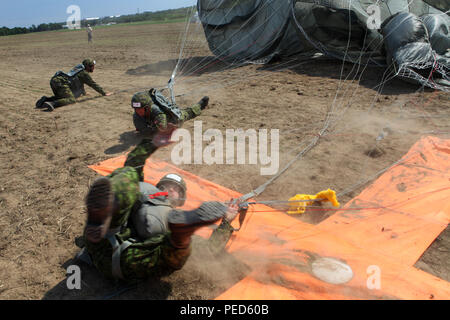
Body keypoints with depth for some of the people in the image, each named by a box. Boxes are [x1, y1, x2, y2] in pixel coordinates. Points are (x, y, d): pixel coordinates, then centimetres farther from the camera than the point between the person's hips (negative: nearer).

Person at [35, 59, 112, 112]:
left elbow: (80, 82, 46)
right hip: (61, 83, -9)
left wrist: (84, 92, 59)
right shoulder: (85, 74, 4)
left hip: (54, 80, 9)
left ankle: (45, 99, 3)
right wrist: (104, 93, 14)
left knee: (60, 97, 28)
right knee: (71, 99, -18)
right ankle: (52, 104, -37)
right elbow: (94, 85, 5)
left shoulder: (78, 68, 31)